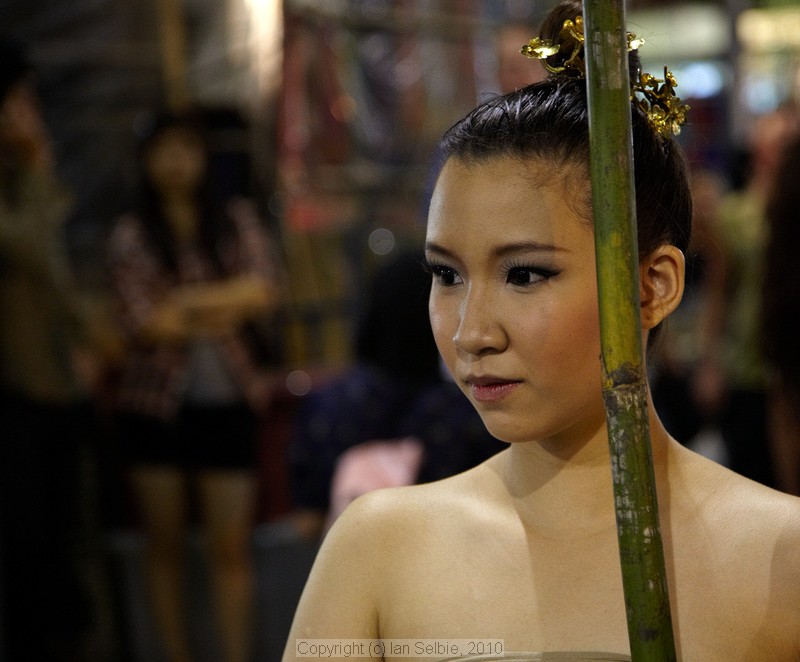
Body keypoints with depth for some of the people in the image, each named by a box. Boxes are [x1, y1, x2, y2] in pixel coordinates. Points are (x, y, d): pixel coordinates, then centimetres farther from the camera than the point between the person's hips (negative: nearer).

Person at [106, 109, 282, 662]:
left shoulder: (238, 220, 6)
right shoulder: (130, 235, 1)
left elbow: (264, 291, -8)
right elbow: (141, 322, -9)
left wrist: (185, 302, -11)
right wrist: (221, 311, -7)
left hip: (228, 402, 1)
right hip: (156, 403, 0)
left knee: (231, 546, 1)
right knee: (166, 544, 7)